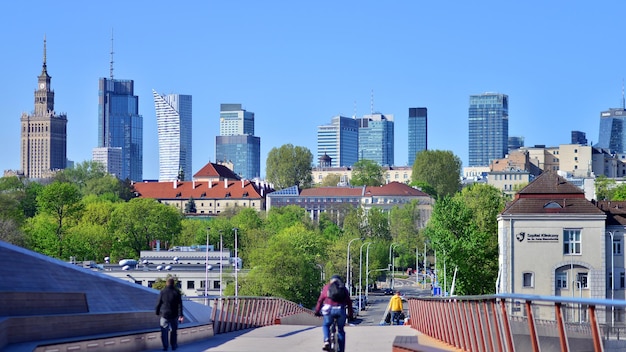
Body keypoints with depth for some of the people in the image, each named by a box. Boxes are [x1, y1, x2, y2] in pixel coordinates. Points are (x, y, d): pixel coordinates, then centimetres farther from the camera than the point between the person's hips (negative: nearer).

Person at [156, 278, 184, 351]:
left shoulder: (162, 292, -6)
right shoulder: (176, 292, -4)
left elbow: (158, 303, -3)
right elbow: (180, 304, -5)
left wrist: (157, 312, 11)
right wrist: (180, 315, -2)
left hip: (164, 314, -1)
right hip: (174, 315, 1)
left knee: (164, 331, 5)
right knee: (173, 331, 13)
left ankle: (165, 347, 3)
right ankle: (174, 346, 18)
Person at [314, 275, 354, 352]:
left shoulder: (327, 287, 18)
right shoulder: (344, 288, 22)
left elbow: (320, 300, 12)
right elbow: (349, 303, 18)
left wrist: (317, 311, 19)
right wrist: (350, 315, 23)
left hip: (329, 310, -1)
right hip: (341, 311, 1)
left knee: (326, 325, 24)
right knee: (341, 330, 17)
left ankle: (326, 341, -2)